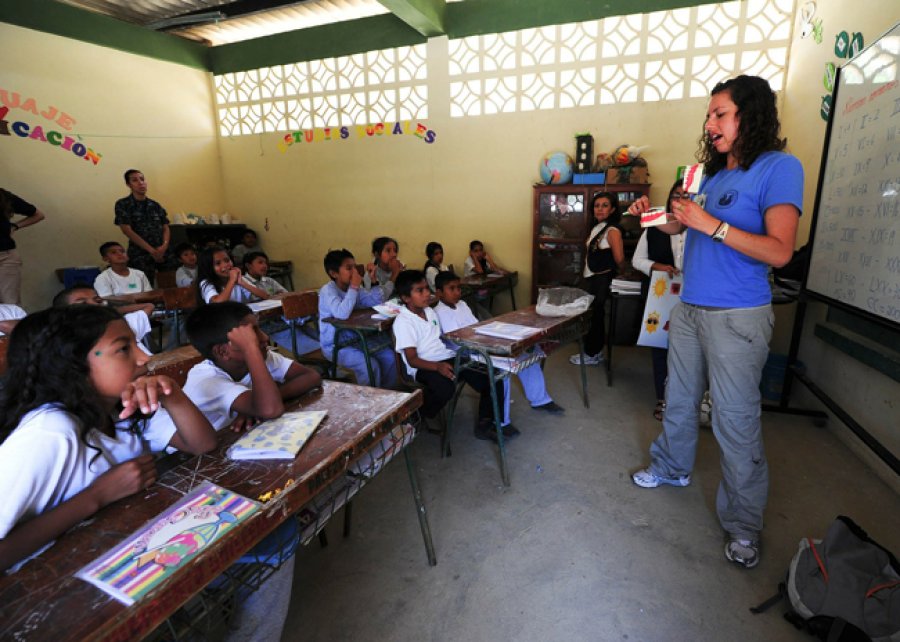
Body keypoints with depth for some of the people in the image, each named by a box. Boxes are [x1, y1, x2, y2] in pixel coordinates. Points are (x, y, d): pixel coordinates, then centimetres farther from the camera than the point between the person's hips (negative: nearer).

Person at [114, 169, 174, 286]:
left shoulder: (155, 205, 14)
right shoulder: (122, 205, 1)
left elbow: (165, 228, 12)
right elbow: (127, 231, -7)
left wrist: (164, 245, -9)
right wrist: (152, 250, -13)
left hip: (162, 253, 4)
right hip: (140, 256, -4)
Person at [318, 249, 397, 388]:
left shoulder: (355, 288, 2)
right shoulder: (328, 290, -20)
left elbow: (378, 303, 2)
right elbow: (342, 314, -36)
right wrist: (354, 287, -29)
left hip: (355, 339, 7)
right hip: (334, 345, -7)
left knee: (389, 356, -2)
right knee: (370, 366, -24)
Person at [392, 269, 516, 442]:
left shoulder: (430, 311, 15)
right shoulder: (403, 322, -9)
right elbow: (412, 359, -15)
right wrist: (438, 366, -30)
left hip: (448, 358, 8)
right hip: (424, 367, -7)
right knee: (445, 387, -39)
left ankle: (485, 424, 2)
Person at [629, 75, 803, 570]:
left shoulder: (779, 167, -8)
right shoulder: (713, 173, 13)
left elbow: (779, 251, -18)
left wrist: (711, 224, -22)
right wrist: (653, 215, 7)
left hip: (737, 317, -7)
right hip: (690, 309, 7)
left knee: (736, 421, 0)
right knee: (679, 400, 17)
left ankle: (743, 525, 16)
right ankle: (672, 468, 38)